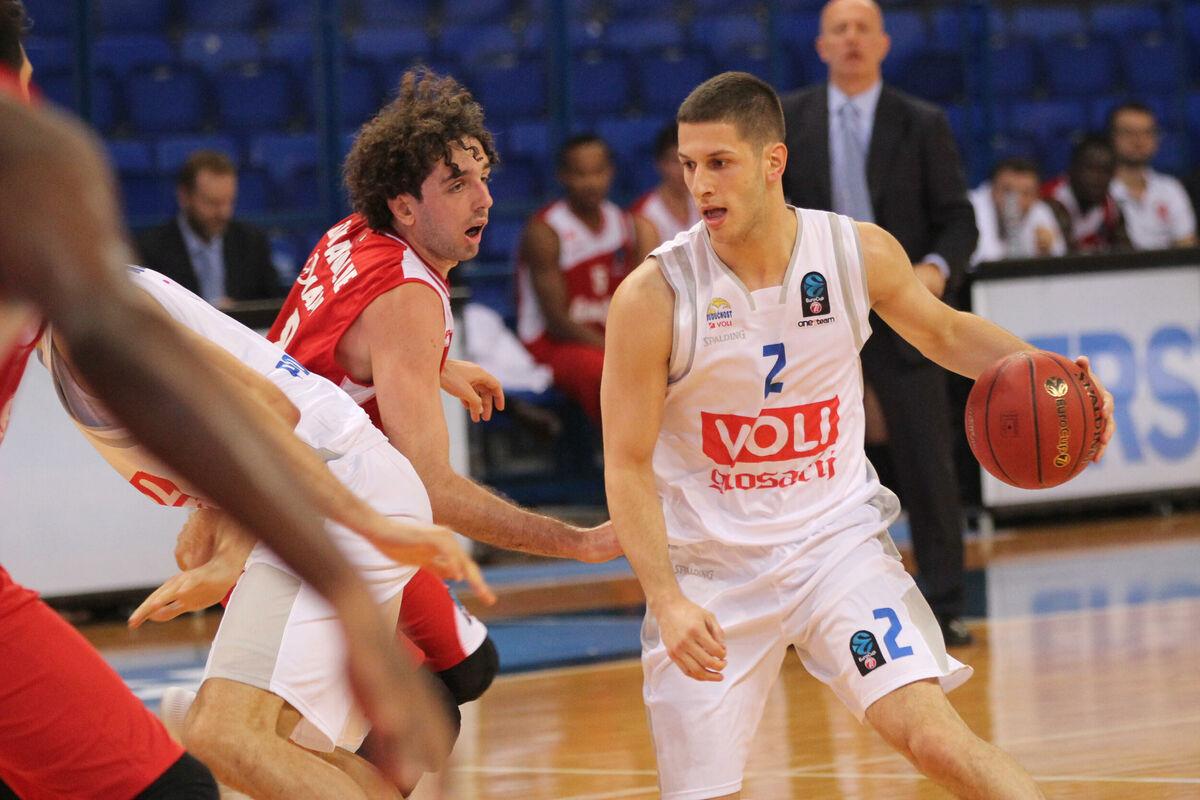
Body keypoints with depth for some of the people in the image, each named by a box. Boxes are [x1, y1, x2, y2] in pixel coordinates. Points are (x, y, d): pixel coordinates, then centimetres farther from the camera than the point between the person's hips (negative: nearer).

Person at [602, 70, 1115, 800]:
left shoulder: (860, 252, -8)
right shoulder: (654, 296, -16)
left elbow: (943, 331, 14)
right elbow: (628, 466, -11)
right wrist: (668, 601, -22)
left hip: (836, 539, 1)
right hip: (710, 567, -1)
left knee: (932, 733, -18)